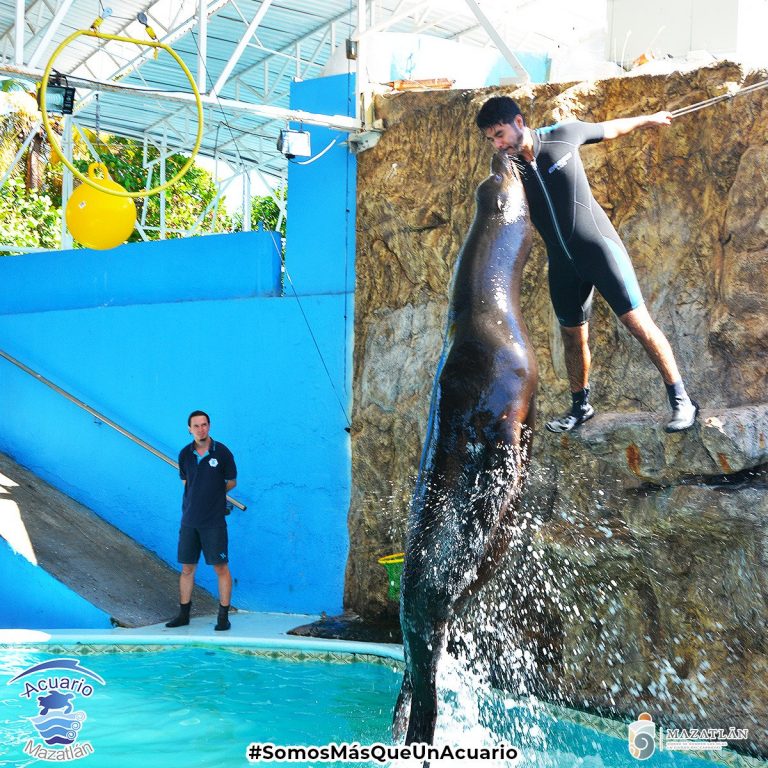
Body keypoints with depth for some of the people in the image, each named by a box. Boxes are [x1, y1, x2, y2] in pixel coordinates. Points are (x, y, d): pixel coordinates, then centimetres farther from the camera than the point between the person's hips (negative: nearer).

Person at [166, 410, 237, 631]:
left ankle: (223, 616, 7)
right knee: (187, 568, 10)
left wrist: (213, 494, 4)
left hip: (214, 521, -4)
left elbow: (232, 482, 5)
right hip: (189, 519, 4)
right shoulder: (185, 454, 4)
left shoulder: (222, 452, -7)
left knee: (221, 568, -1)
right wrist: (199, 497, 11)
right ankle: (184, 614, 20)